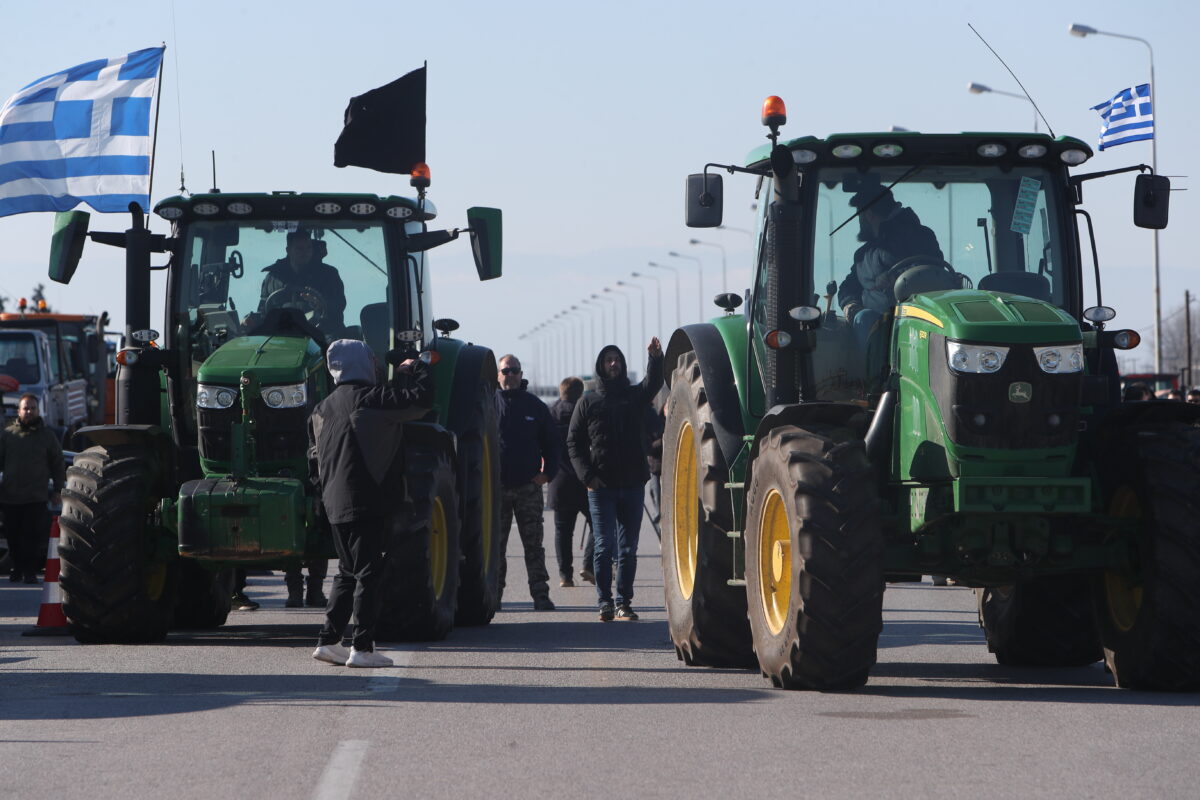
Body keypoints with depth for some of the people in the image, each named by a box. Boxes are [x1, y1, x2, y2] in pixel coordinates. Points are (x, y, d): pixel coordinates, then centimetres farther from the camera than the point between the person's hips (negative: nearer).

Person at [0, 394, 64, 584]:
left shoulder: (48, 436, 8)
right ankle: (18, 569, 18)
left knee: (33, 536, -6)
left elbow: (57, 466, 11)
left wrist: (58, 490, 5)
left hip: (36, 497, -1)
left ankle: (30, 571, 1)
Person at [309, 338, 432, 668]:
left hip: (335, 505, 8)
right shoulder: (369, 398, -11)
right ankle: (362, 648, -7)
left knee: (348, 573, 17)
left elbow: (315, 459, 19)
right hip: (364, 503, -8)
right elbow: (422, 398, -12)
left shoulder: (322, 409, 14)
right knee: (368, 574, -4)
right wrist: (416, 369, 6)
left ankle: (328, 640, 13)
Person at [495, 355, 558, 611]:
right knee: (496, 544, 1)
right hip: (497, 486, -1)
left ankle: (540, 595, 2)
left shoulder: (535, 406, 9)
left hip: (529, 485, 1)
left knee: (533, 544, 1)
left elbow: (551, 443, 14)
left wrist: (548, 472, 1)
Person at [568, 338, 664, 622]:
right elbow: (573, 442, 5)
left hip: (633, 484, 2)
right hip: (601, 486, -2)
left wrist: (655, 358, -32)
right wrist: (587, 475, -8)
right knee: (604, 545, -5)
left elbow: (654, 383, -11)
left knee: (628, 548, 4)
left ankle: (624, 602, 7)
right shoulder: (588, 403, 7)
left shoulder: (635, 396, 10)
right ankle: (605, 602, -1)